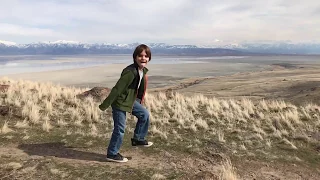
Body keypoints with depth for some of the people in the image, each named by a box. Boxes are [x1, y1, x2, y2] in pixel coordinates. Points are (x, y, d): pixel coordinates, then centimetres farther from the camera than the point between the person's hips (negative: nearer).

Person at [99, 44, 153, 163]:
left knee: (144, 114, 14)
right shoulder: (131, 72, -29)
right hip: (120, 102, -9)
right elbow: (117, 89, -25)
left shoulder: (143, 70, 0)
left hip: (130, 100, 9)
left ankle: (138, 139, 30)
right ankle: (112, 154, 17)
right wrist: (105, 105, -20)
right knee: (120, 129, -1)